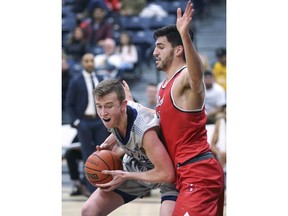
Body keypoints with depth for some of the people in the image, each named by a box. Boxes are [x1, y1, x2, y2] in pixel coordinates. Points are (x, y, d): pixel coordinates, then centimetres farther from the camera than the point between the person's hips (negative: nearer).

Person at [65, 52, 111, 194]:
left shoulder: (101, 80, 11)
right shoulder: (76, 82, 0)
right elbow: (69, 104, 1)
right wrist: (75, 121, -8)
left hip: (100, 121, 4)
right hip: (84, 122, -3)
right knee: (88, 156, -2)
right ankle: (92, 188, 0)